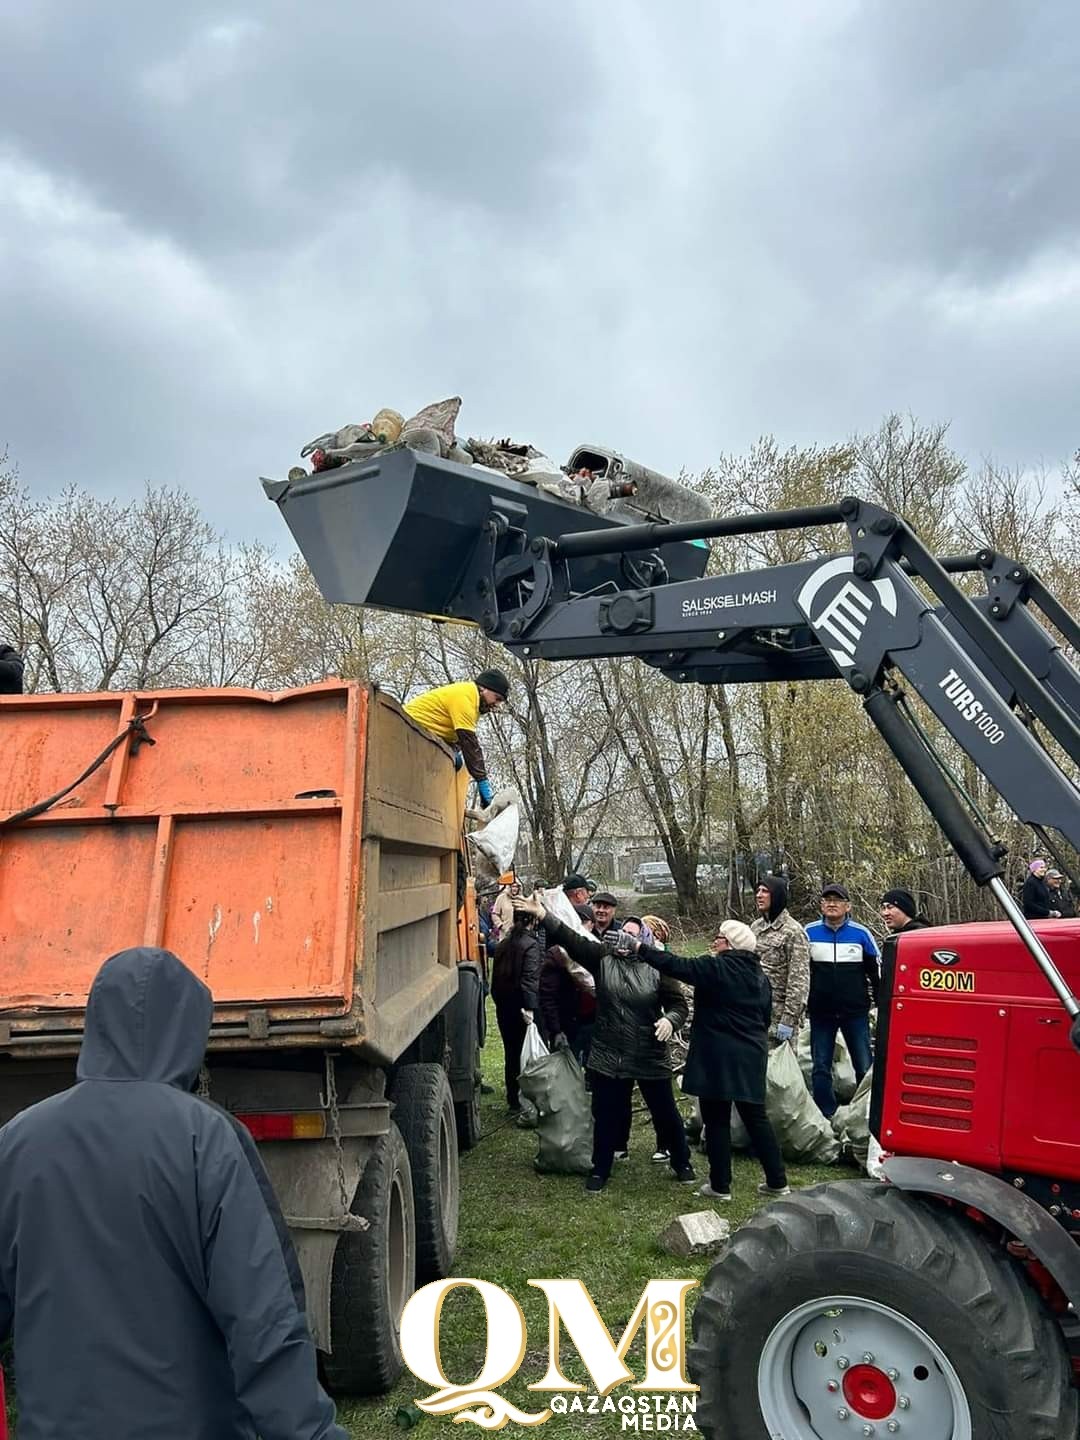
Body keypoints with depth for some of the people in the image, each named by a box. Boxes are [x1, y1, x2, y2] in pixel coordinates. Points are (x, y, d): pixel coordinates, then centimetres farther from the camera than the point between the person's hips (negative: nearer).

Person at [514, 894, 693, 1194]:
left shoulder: (656, 967, -8)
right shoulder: (602, 958, -4)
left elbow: (678, 1003, -3)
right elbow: (571, 939, -13)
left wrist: (670, 1020, -24)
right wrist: (543, 914, -22)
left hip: (651, 1058, -1)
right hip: (608, 1057, 2)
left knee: (665, 1113, 14)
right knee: (606, 1115, 12)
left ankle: (682, 1163, 36)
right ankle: (600, 1170, 31)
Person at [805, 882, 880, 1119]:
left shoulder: (861, 934, -2)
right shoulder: (809, 933, 0)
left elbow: (876, 971, 6)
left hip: (856, 1012, -1)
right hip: (820, 1013, 1)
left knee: (865, 1066, 5)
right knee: (821, 1068, 7)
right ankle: (826, 1116, 17)